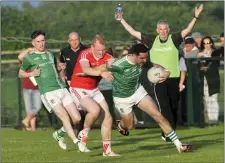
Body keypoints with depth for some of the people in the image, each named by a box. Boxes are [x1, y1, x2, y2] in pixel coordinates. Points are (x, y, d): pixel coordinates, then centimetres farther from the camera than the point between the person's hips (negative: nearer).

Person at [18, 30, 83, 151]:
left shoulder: (50, 54, 19)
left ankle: (59, 134, 21)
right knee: (65, 117, -20)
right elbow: (20, 74, 15)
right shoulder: (29, 58, 4)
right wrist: (32, 74, -3)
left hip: (62, 90, 6)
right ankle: (77, 143, -19)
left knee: (76, 118, -3)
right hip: (48, 93, -6)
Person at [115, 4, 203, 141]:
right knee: (165, 107, -9)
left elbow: (187, 30, -10)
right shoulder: (152, 41, 4)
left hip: (173, 79, 0)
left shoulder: (174, 39, 0)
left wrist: (196, 17, -23)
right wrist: (121, 20, 6)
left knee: (173, 107, 7)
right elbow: (133, 32, 8)